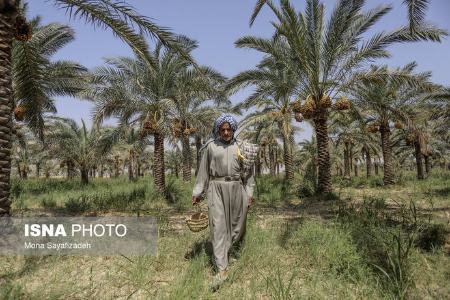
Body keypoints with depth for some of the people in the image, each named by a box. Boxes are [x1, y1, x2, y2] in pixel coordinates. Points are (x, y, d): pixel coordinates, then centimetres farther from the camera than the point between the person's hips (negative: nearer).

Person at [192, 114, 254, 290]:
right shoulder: (211, 146, 2)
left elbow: (248, 171, 8)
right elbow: (203, 170, 5)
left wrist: (249, 192, 3)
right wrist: (197, 192, 3)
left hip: (236, 189, 2)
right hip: (217, 189, -2)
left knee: (237, 224, 11)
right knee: (218, 226, -6)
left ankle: (228, 252, 40)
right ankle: (222, 268, 0)